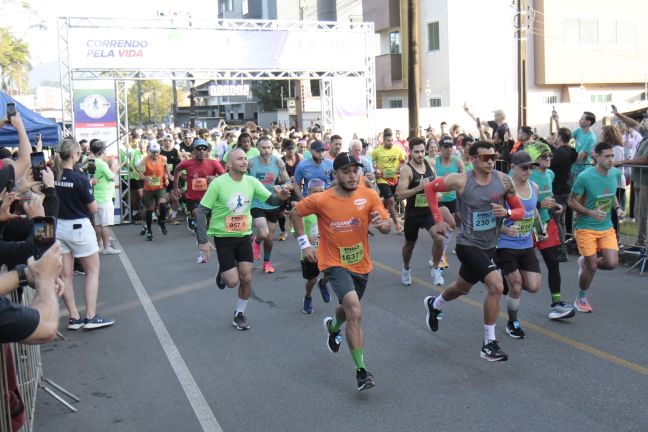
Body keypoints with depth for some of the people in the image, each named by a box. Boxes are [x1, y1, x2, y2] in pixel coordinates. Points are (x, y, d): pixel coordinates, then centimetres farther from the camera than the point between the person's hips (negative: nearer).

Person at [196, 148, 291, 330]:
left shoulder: (251, 182, -5)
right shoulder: (218, 183, -17)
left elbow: (271, 200, -4)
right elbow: (201, 211, -13)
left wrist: (280, 196, -29)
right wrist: (203, 240, -17)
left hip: (244, 235, 4)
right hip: (223, 237, -3)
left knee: (246, 278, 2)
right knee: (233, 281, -6)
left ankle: (239, 314, 24)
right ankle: (222, 274, 31)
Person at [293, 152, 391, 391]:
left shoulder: (369, 195, -11)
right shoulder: (320, 200, -16)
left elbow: (388, 228, -9)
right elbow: (296, 212, 2)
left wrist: (381, 223, -32)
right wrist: (304, 243, -2)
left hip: (361, 264, 4)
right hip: (334, 263, -4)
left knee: (349, 309, 25)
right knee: (355, 311, -24)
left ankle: (333, 326, 62)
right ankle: (361, 370, -18)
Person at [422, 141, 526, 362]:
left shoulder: (503, 180, -8)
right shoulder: (460, 181, -18)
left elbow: (520, 211, 0)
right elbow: (430, 188, -2)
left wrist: (506, 212, -22)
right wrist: (438, 220, -4)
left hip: (489, 246, 6)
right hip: (468, 244, -6)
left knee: (463, 287, 25)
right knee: (497, 286, -20)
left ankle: (434, 304, 57)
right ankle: (489, 344, -7)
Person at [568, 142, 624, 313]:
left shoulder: (616, 173, -1)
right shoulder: (584, 177, -19)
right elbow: (572, 202, -12)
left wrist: (617, 208, -3)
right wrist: (592, 213, -25)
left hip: (606, 226, 5)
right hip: (585, 227, -5)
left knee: (612, 263, -7)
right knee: (591, 266, -2)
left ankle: (584, 262, 26)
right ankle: (581, 299, 23)